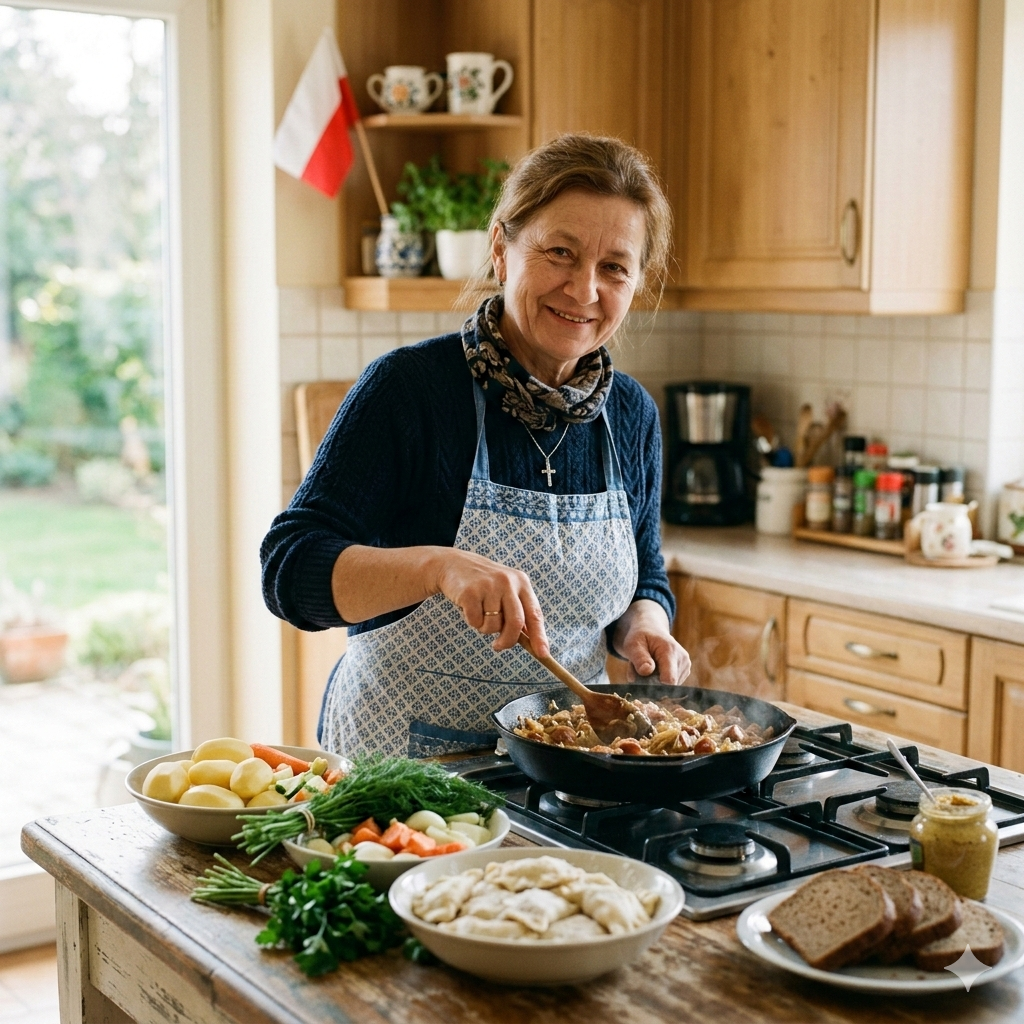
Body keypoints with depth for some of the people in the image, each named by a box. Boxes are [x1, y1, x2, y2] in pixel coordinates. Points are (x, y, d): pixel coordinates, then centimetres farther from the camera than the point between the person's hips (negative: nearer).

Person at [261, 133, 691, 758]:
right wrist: (439, 565, -32)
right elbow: (290, 568, -17)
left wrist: (643, 626, -4)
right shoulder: (409, 386, -12)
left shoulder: (632, 414, 4)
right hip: (400, 761, -5)